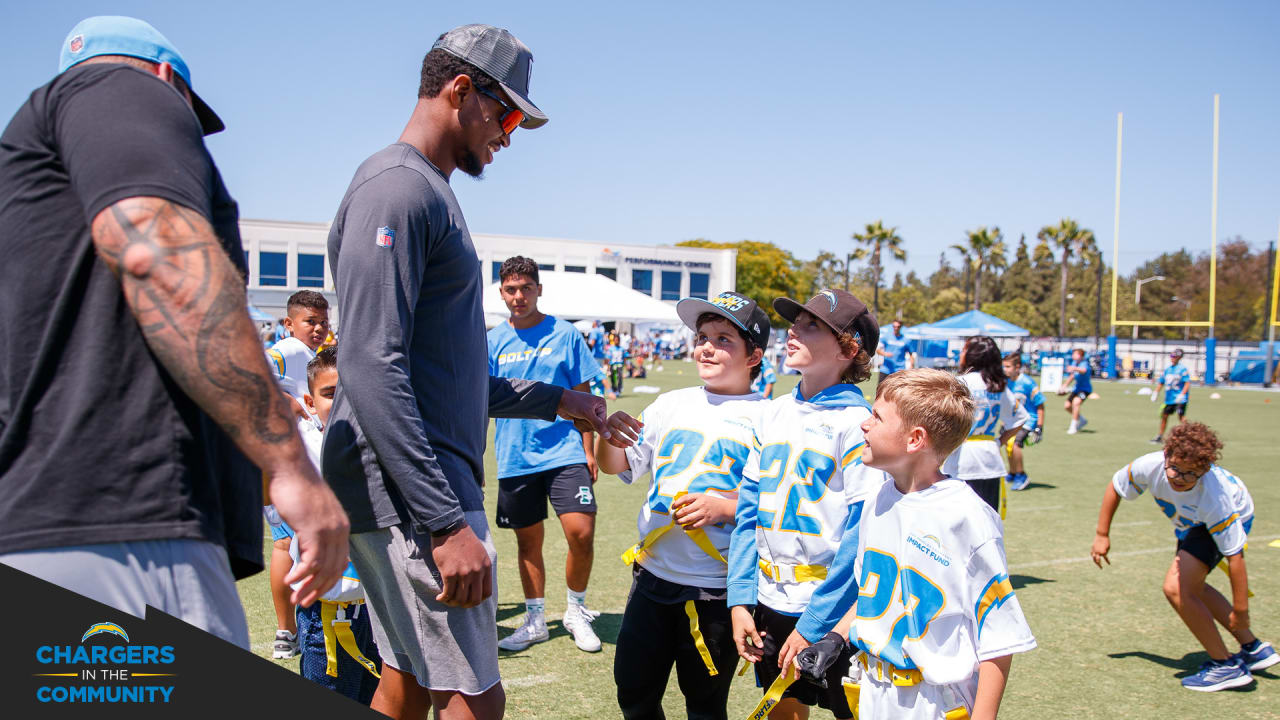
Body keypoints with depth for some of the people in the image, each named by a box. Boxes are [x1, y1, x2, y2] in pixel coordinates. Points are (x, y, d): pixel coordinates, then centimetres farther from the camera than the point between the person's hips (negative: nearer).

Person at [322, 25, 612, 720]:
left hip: (420, 489, 10)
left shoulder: (429, 195, 20)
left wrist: (553, 400, 24)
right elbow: (372, 370, -21)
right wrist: (447, 523, -24)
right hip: (408, 492, -10)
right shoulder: (398, 187, -12)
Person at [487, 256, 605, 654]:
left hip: (564, 452, -2)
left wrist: (588, 449, 0)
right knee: (528, 541, 10)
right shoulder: (492, 341, 5)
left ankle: (576, 610, 12)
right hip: (515, 458, 2)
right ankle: (535, 620, 27)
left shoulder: (564, 334, 1)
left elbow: (582, 395, 4)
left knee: (581, 532, -12)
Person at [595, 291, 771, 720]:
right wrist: (608, 434, -11)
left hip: (717, 589, -4)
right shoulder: (673, 403, 7)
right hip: (653, 574, 5)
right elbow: (615, 466, 10)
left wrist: (723, 507, -24)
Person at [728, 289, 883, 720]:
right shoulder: (775, 413, 6)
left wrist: (812, 625, -17)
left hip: (834, 611, -6)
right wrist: (740, 600, 1)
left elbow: (861, 535, -17)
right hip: (772, 604, 6)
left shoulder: (857, 422, -13)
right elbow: (749, 510, 8)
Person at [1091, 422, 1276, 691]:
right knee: (1190, 586, 19)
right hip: (1193, 522, 7)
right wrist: (1102, 535, -7)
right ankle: (1253, 648, 33)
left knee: (1176, 588, -19)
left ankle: (1226, 666, -3)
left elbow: (1235, 556, -34)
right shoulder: (1151, 466, -33)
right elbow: (1114, 487, -11)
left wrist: (1240, 611, -26)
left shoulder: (1215, 499, -43)